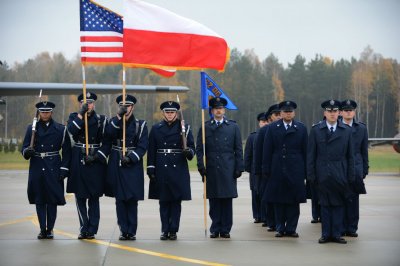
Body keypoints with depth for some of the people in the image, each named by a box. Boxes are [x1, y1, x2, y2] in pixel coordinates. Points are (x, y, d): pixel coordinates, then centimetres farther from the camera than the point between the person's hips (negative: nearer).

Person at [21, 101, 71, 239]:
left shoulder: (61, 129, 4)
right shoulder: (31, 128, 9)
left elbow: (67, 151, 3)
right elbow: (24, 148, 7)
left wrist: (64, 169, -5)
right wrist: (27, 152, -17)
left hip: (53, 169, -2)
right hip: (37, 169, 2)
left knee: (52, 200, -1)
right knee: (39, 200, 3)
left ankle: (50, 229, 8)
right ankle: (42, 229, 10)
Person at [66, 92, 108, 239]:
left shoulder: (101, 119, 5)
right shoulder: (74, 116, 8)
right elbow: (72, 130, -14)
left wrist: (96, 156, -10)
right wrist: (81, 114, -20)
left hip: (96, 161, -1)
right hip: (78, 160, 1)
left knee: (94, 197, -1)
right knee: (80, 197, 4)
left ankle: (91, 230, 4)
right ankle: (84, 229, 12)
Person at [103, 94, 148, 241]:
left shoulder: (140, 124, 5)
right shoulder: (113, 122, 9)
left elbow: (143, 146, -2)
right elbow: (108, 134, -13)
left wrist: (131, 158, -15)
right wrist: (119, 117, -21)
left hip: (133, 166, -1)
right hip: (116, 166, 1)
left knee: (132, 199, -2)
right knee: (120, 199, 2)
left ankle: (132, 231, 4)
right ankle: (123, 231, 9)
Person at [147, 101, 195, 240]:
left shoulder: (185, 128, 5)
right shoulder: (156, 129, 8)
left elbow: (191, 147, 4)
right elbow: (151, 151, 7)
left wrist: (189, 152, -19)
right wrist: (151, 169, 0)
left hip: (178, 171, -1)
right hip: (161, 171, 1)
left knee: (176, 201, 1)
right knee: (163, 201, 4)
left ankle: (173, 230, 8)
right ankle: (165, 230, 10)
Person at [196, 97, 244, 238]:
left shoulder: (233, 127, 10)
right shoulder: (205, 127, 9)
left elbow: (238, 149, 8)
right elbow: (199, 148, 6)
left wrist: (239, 168, 1)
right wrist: (201, 166, -4)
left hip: (228, 169, 0)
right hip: (211, 169, 0)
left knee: (227, 199, 0)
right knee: (213, 200, 2)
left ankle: (225, 229, 7)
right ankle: (215, 229, 9)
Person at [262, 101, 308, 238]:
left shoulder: (301, 128, 7)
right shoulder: (272, 128, 7)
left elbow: (305, 151, 5)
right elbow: (267, 151, 4)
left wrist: (305, 171, 1)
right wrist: (266, 170, -2)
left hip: (295, 170, 0)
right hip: (277, 170, 0)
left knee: (294, 201, 0)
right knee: (278, 201, 4)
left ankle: (291, 228, 7)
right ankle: (280, 228, 12)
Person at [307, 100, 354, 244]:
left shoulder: (346, 131, 7)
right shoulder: (316, 130, 4)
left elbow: (350, 155, 7)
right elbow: (311, 155, 3)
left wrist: (351, 176, 2)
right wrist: (311, 175, -3)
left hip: (340, 175, 1)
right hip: (323, 175, -1)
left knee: (338, 204, 3)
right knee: (325, 205, 4)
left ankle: (336, 234, 10)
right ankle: (326, 234, 11)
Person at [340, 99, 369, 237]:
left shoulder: (361, 128, 9)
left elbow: (364, 151, 11)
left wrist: (364, 170, 7)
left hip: (355, 169, 1)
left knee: (353, 200, 3)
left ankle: (352, 228, 9)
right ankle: (341, 228, 7)